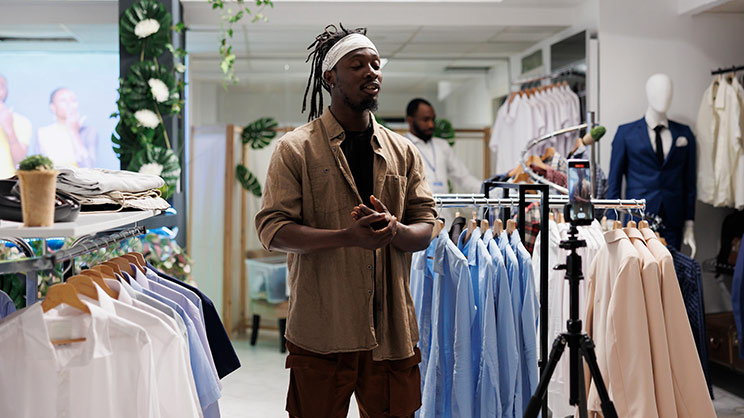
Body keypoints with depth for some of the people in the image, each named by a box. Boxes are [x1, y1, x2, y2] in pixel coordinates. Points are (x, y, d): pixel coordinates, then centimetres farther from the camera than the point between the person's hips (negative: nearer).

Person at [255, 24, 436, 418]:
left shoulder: (403, 151, 12)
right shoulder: (295, 149, -1)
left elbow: (425, 229, 9)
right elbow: (272, 229, -9)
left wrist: (394, 230, -15)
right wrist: (348, 236, -21)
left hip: (391, 328, 4)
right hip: (320, 330, -3)